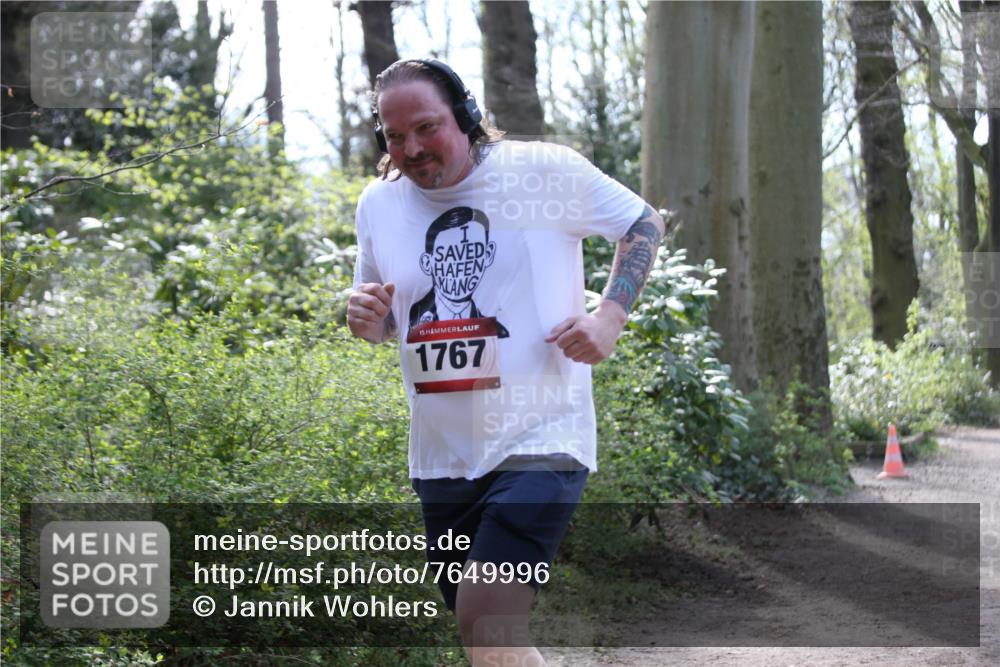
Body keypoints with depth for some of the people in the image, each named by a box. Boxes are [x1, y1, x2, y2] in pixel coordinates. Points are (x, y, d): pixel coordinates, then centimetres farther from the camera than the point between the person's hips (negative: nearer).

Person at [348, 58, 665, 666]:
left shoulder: (544, 170, -8)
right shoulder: (379, 203, 5)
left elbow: (645, 224, 5)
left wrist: (611, 314, -9)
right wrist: (367, 322, -5)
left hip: (539, 440, -6)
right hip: (442, 455, 6)